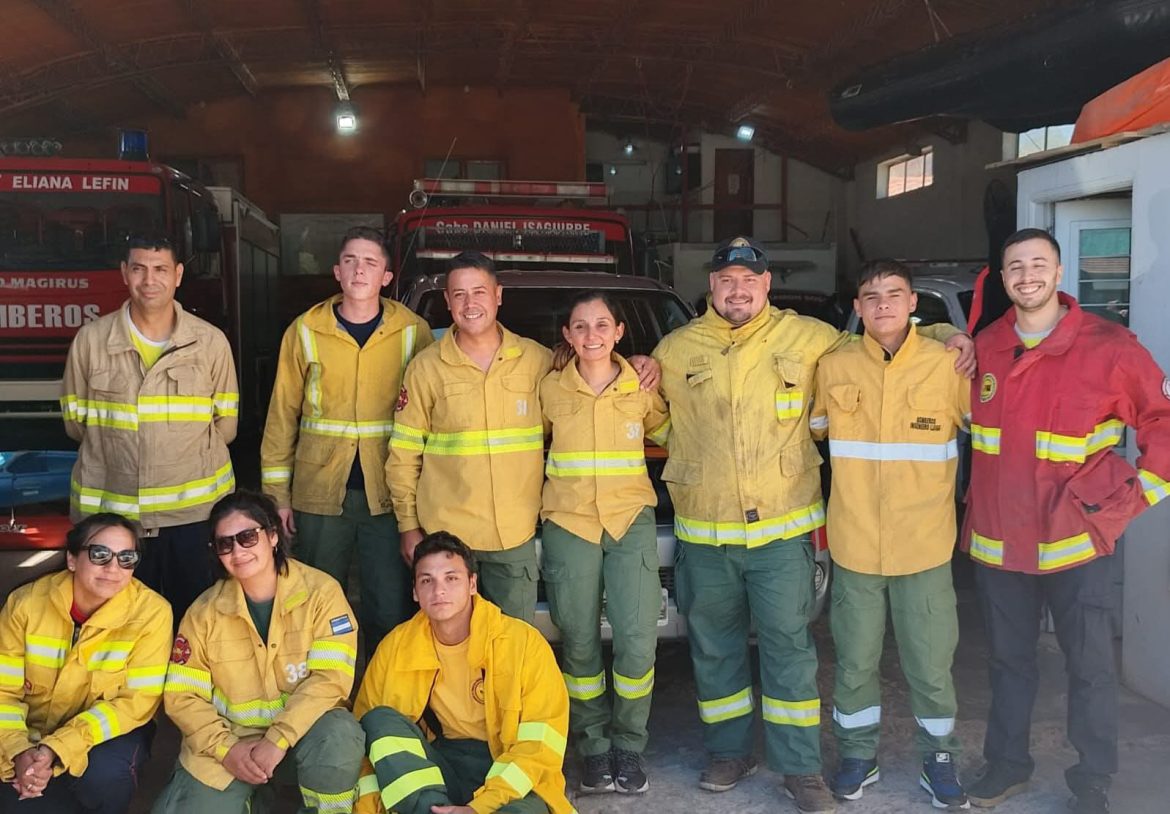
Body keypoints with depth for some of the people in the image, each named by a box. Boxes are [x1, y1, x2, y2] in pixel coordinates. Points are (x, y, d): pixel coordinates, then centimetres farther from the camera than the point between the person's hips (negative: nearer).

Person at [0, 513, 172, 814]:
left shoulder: (151, 612, -20)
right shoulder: (25, 603, -14)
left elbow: (137, 701, -19)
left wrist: (58, 749, -29)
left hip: (109, 732, -2)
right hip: (32, 733, 2)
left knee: (103, 776, -32)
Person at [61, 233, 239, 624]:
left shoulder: (211, 341, -2)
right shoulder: (90, 339, -2)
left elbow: (225, 423, 5)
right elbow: (76, 420, 7)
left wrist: (185, 455, 2)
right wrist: (119, 448, 6)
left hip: (193, 507, 0)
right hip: (110, 508, 0)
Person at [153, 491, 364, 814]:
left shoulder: (320, 591, -12)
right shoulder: (205, 611, -4)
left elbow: (331, 677, -19)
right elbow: (182, 695, -2)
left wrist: (278, 740, -26)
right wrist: (226, 748, -16)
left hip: (302, 728, -3)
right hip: (229, 737, 3)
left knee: (338, 737, -34)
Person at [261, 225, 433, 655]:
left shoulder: (413, 332, 1)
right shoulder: (305, 332, 3)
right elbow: (282, 415, 6)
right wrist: (277, 491, 2)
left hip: (388, 494, -1)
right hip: (320, 492, 1)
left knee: (391, 611, 4)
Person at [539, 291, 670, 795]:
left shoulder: (642, 388, 1)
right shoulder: (550, 389, 0)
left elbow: (670, 433, 16)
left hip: (631, 521, 0)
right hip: (568, 525, 0)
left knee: (637, 641, -7)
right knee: (579, 644, 4)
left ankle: (629, 746, 13)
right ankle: (594, 747, 22)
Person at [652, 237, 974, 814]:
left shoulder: (808, 338, 1)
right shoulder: (676, 350, 4)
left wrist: (945, 333, 2)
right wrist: (691, 458, 8)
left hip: (782, 527, -2)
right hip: (703, 531, 2)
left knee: (788, 647, 2)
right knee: (714, 647, 12)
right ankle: (729, 753, 30)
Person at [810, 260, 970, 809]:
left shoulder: (948, 365, -5)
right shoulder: (834, 368, 0)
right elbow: (811, 429, 15)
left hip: (925, 546, -1)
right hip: (854, 545, 1)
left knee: (931, 665, 9)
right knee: (854, 663, 13)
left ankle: (938, 761, 29)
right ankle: (858, 757, 32)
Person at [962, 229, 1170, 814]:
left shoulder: (1108, 348, -10)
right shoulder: (984, 348, 3)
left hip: (1077, 543, -4)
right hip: (997, 542, 4)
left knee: (1090, 667, 7)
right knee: (1008, 661, 17)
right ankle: (1007, 764, 34)